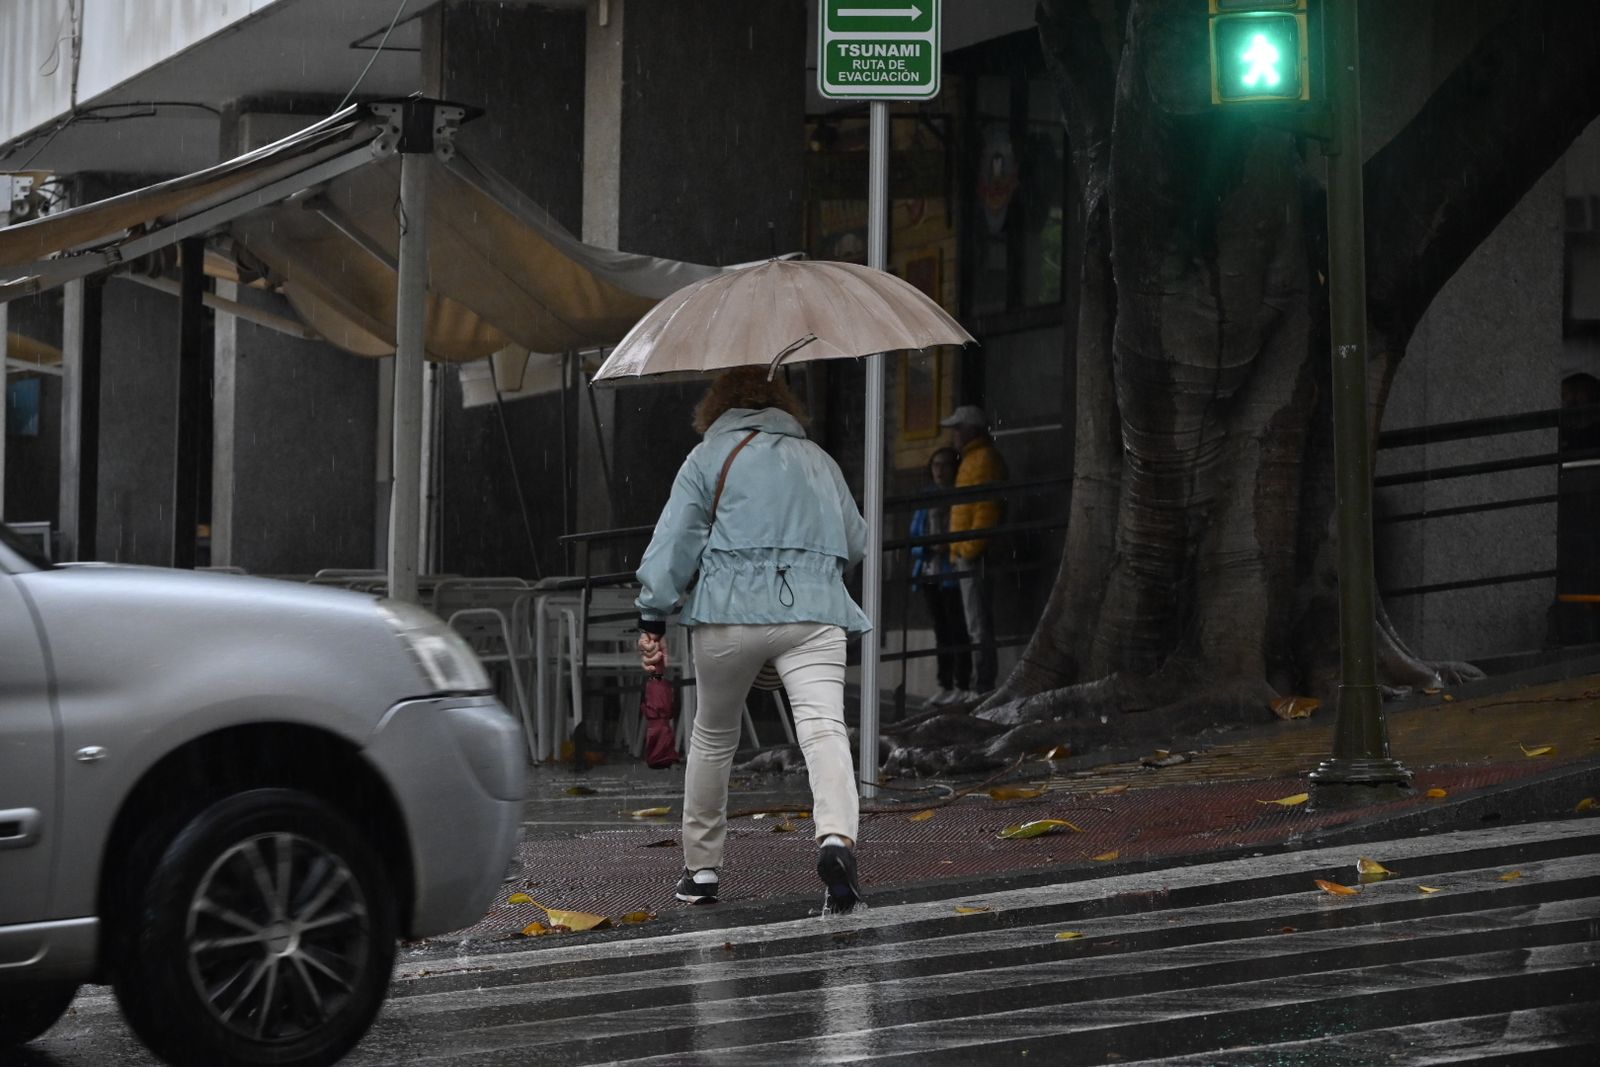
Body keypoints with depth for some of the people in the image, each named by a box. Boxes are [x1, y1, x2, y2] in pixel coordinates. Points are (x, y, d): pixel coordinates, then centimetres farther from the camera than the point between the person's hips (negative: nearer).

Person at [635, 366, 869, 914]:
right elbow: (855, 543, 29)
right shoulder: (820, 462, 23)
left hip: (731, 610, -1)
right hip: (815, 612, 1)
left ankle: (699, 868, 25)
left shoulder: (710, 457, 11)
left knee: (713, 736, 17)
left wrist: (652, 621, 4)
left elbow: (674, 541, 3)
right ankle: (836, 836, -41)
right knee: (824, 727, -15)